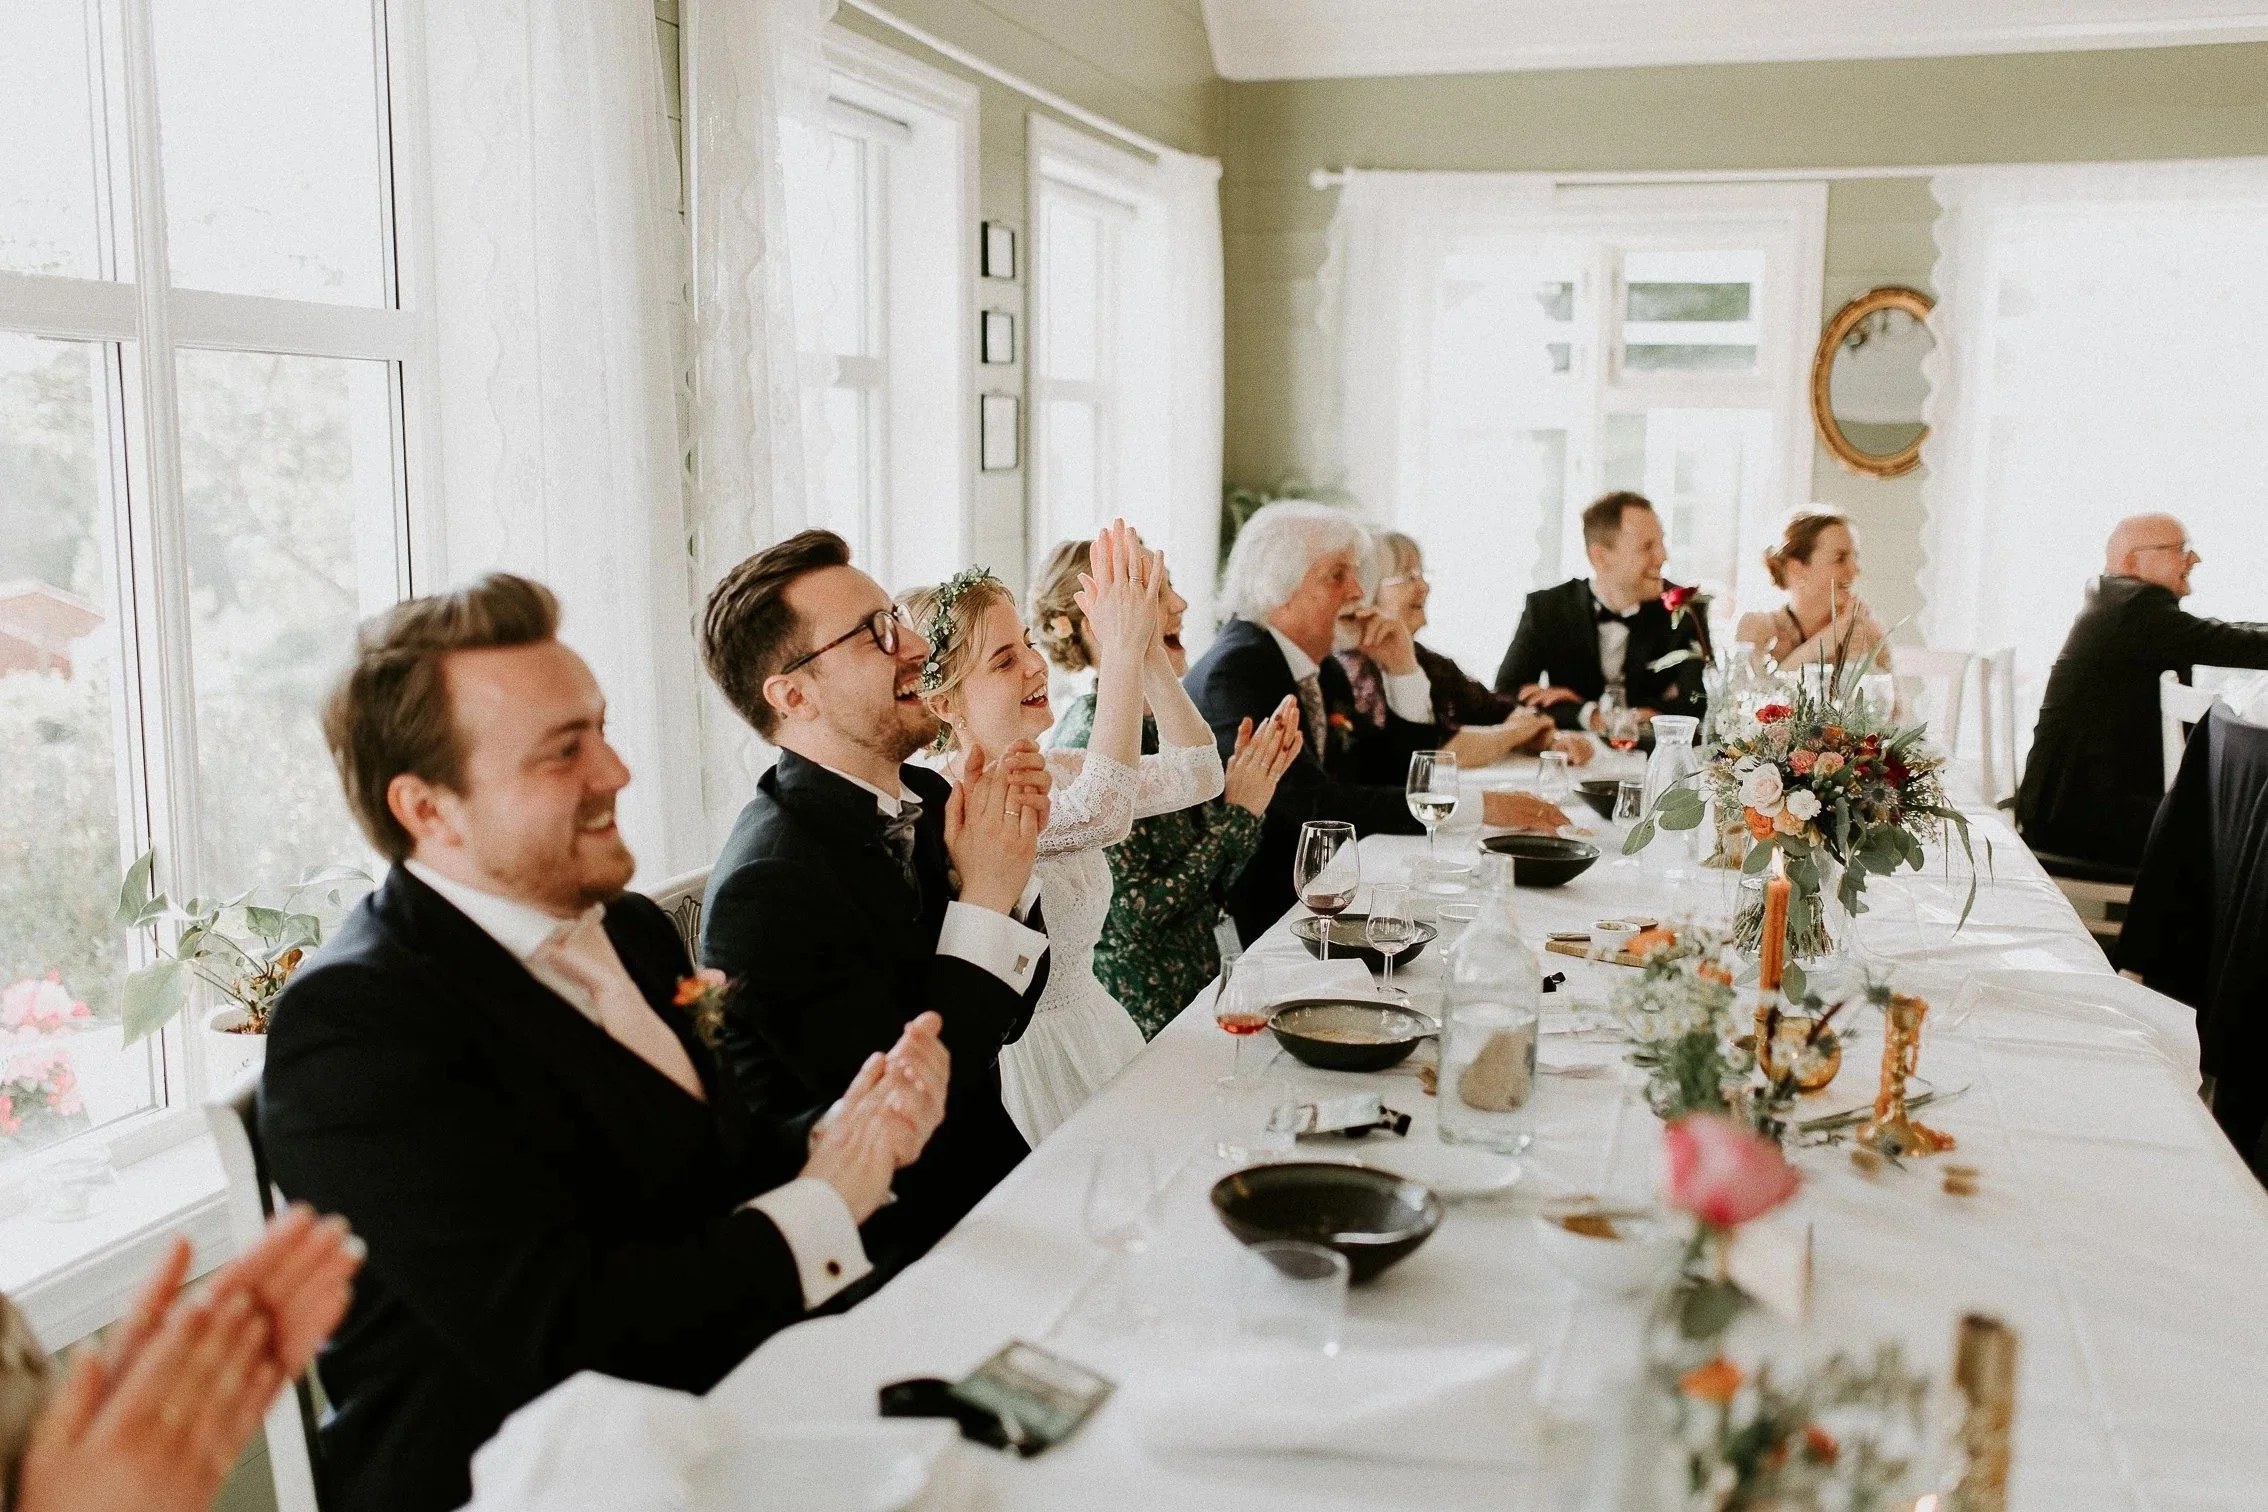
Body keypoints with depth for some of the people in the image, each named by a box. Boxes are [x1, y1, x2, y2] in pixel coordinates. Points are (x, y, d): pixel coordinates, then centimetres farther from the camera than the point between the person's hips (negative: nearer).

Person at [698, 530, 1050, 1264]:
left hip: (991, 1169, 7)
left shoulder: (925, 799, 1)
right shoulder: (768, 883, -23)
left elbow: (1007, 1016, 6)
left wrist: (1009, 852, -9)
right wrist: (986, 896, -20)